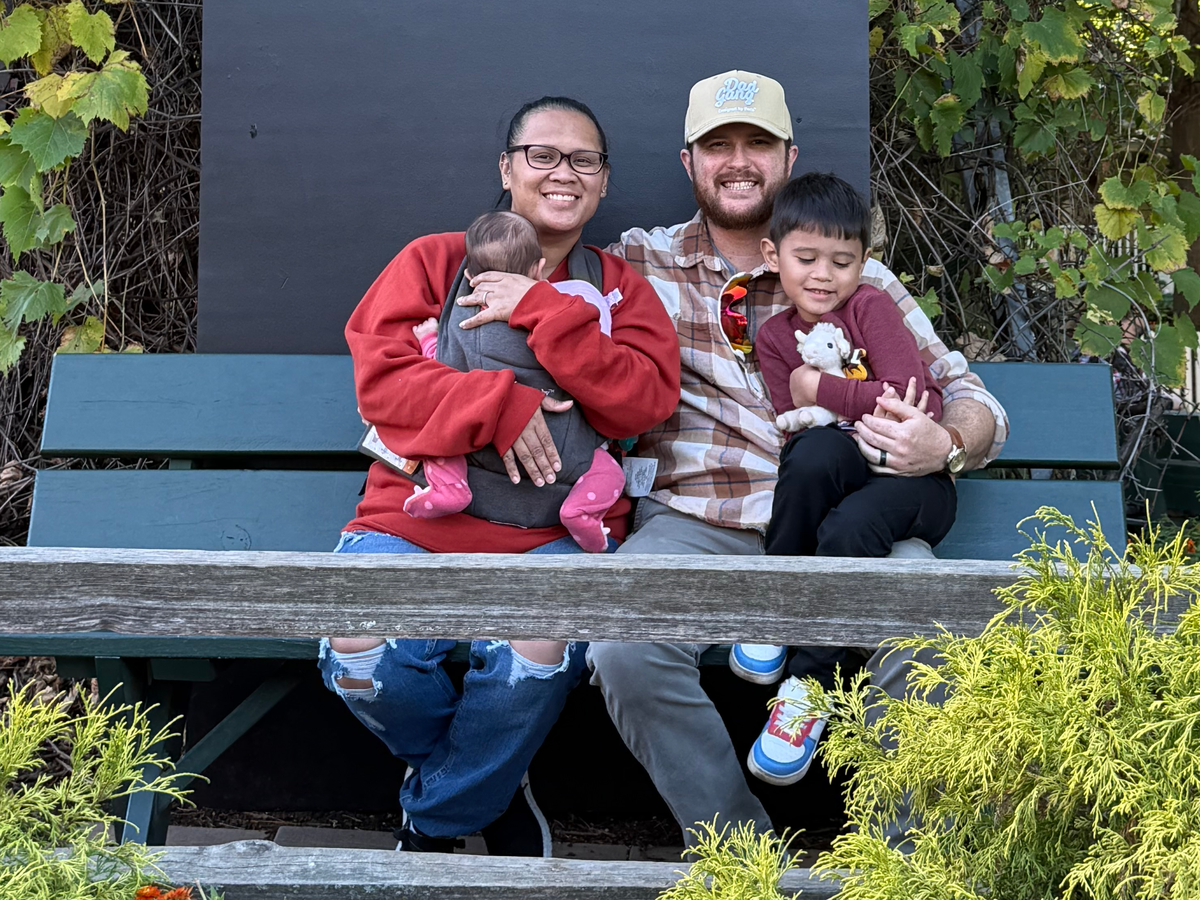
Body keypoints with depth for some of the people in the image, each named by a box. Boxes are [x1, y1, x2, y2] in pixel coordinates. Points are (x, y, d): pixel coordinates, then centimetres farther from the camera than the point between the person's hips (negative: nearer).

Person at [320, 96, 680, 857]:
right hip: (417, 514, 1)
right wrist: (498, 403, -14)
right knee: (362, 648, -28)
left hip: (553, 529, 0)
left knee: (541, 646, -33)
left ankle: (438, 816, -1)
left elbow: (647, 398, -1)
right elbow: (381, 377, 0)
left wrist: (541, 310, -8)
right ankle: (496, 786, 7)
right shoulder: (434, 261, 15)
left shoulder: (618, 287, 17)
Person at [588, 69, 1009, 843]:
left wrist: (945, 445, -12)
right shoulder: (642, 260, 16)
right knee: (625, 651, -31)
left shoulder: (859, 277, 16)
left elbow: (973, 401, 13)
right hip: (695, 522, 0)